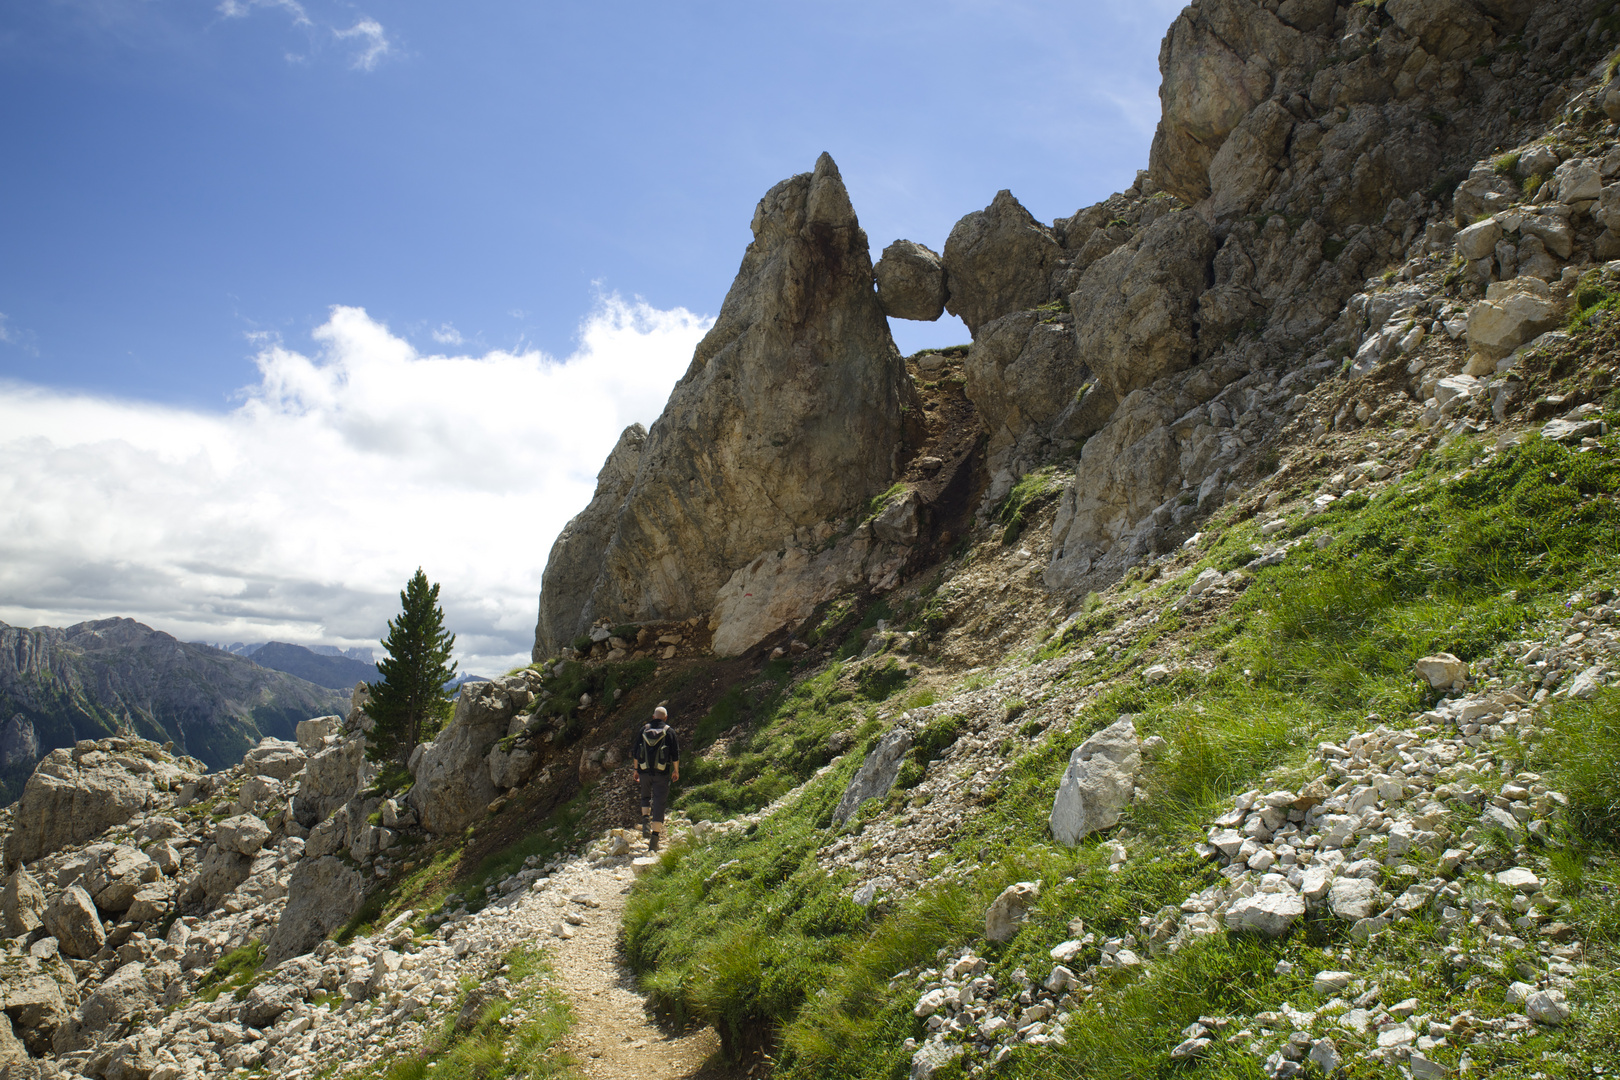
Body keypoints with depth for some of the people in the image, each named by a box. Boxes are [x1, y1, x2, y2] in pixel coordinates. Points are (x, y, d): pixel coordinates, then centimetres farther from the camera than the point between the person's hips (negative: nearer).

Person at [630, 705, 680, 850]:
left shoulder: (644, 730, 7)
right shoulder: (669, 731, 0)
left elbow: (635, 752, 9)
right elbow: (675, 753, -1)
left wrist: (636, 769, 19)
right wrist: (676, 770, 10)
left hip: (644, 771, 2)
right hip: (662, 773, -2)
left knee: (646, 797, 24)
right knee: (659, 803, 1)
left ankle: (646, 820, -1)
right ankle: (655, 836, -3)